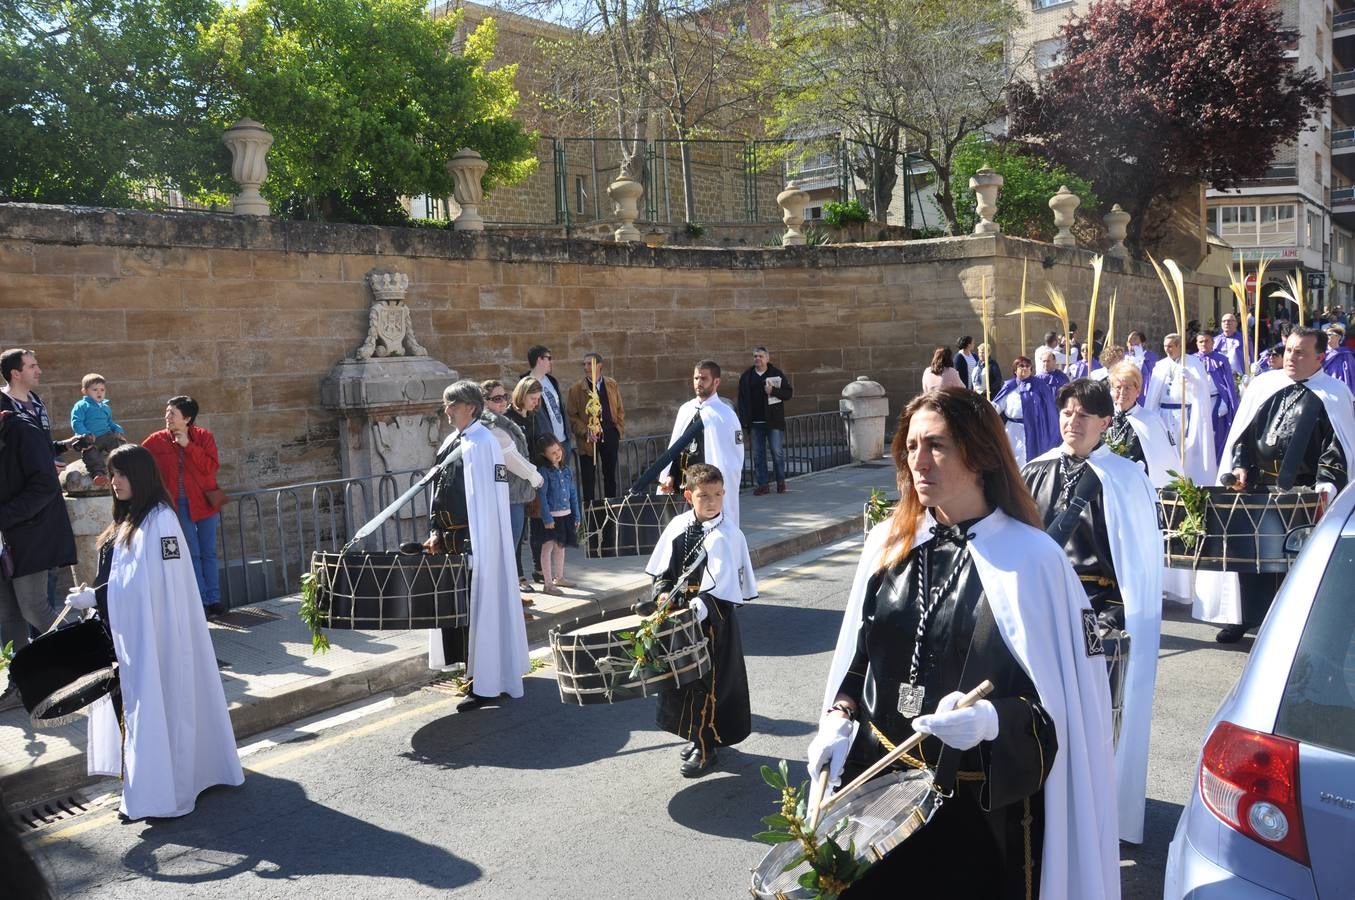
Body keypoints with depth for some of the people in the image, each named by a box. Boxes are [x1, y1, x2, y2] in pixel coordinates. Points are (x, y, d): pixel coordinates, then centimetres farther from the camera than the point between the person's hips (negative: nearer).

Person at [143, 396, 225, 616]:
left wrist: (188, 445, -18)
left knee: (209, 553, 7)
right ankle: (201, 601, 5)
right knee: (192, 554, 0)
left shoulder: (203, 436, -4)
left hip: (204, 501, 0)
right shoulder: (157, 440, -1)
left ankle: (214, 599, 14)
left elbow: (211, 467, -15)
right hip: (179, 505, 0)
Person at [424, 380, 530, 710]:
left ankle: (486, 684, 6)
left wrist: (473, 545, -18)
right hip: (453, 540, 8)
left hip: (477, 541, -8)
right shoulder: (450, 443, 13)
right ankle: (475, 670, 27)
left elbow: (488, 499, -16)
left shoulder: (483, 443, -12)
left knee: (479, 607, -2)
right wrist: (437, 532, 10)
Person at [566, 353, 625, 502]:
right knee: (588, 478, 2)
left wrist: (620, 429, 3)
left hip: (610, 436, 3)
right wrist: (585, 432, -17)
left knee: (610, 475, 13)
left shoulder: (612, 384, 6)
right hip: (588, 440, -3)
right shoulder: (576, 389, -4)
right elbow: (571, 415, -5)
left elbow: (620, 409, 12)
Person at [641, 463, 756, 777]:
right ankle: (697, 735, 36)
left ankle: (706, 747, 15)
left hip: (713, 619, -6)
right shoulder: (678, 526, 1)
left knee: (708, 682, 1)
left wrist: (697, 607, -30)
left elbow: (722, 585, -20)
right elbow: (662, 569, 10)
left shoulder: (728, 535, -15)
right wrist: (663, 592, -7)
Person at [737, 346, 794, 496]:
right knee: (758, 455, 4)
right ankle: (762, 484, 10)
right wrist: (743, 421, 2)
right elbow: (742, 400, 9)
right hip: (755, 422, 3)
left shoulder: (777, 374, 2)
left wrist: (773, 391, -17)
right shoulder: (746, 376, 8)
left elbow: (789, 393, 1)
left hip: (773, 421, -2)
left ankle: (781, 482, 14)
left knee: (777, 452, -1)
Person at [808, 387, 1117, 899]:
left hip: (987, 802, -4)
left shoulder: (1031, 559, -13)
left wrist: (992, 720, -27)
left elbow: (1069, 700, -12)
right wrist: (837, 725, -3)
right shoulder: (888, 543, 1)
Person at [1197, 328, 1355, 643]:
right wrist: (1240, 466, 0)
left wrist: (1326, 485, -19)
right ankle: (1241, 617, 20)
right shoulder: (1263, 385, 11)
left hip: (1302, 496, -3)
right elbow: (1242, 431, 14)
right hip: (1254, 488, 3)